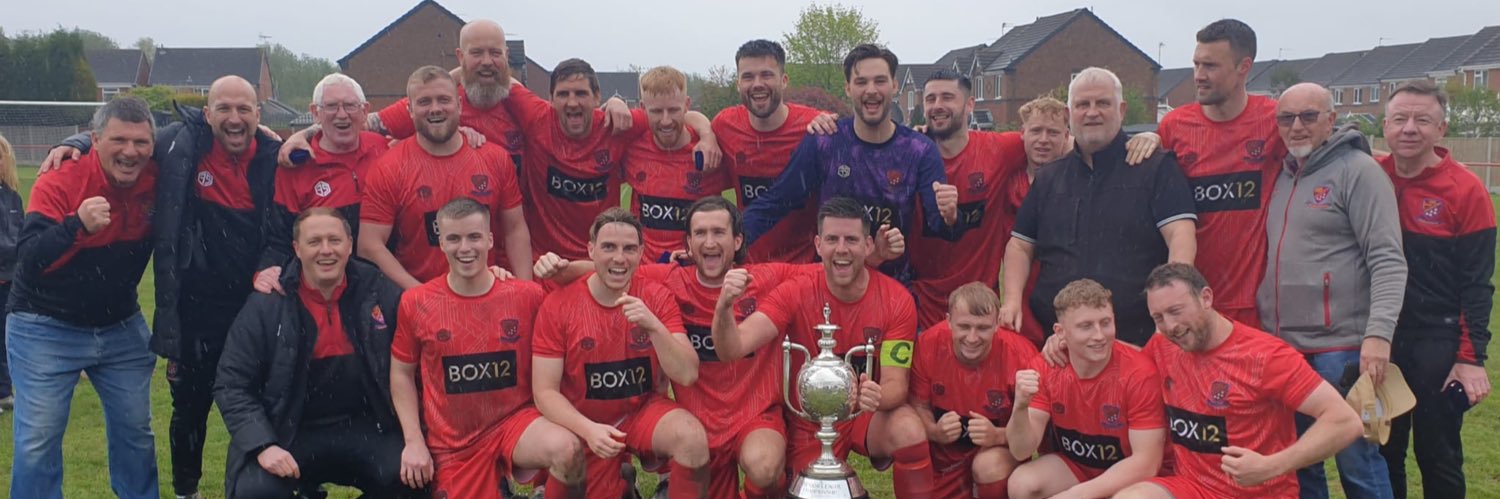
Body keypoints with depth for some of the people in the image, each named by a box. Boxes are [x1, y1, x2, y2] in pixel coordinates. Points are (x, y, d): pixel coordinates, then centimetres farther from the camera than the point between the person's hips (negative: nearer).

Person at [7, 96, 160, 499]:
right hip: (45, 329, -4)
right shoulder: (59, 183, -20)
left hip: (122, 328, 4)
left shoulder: (155, 179, -8)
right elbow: (28, 261, -27)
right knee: (37, 442, -4)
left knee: (135, 432, 12)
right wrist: (77, 225, -44)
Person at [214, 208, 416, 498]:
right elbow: (232, 384, -3)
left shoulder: (380, 293, -1)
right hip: (288, 433, -1)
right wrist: (263, 445, -16)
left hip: (364, 429, 1)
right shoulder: (265, 305, -4)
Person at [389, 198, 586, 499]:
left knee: (568, 450, -33)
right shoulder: (415, 303, -4)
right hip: (452, 442, 1)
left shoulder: (529, 295, -6)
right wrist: (414, 441, -3)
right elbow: (402, 374, 5)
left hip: (515, 420, -1)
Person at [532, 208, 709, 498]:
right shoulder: (557, 306, -12)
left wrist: (654, 326, -30)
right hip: (585, 427, 1)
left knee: (693, 438, -30)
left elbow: (687, 375, -15)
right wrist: (589, 430, -28)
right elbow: (545, 391, -12)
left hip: (645, 410, 0)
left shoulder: (657, 297, -8)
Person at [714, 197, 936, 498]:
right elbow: (732, 349, -24)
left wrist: (878, 396, -40)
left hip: (869, 414, -1)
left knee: (909, 431, -32)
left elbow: (896, 384, -15)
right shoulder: (795, 294, -15)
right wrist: (724, 309, -47)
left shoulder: (897, 300, -15)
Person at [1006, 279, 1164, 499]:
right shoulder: (1045, 368, -12)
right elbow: (1021, 451, -14)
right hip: (1073, 465, 3)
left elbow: (1146, 461, -22)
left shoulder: (1139, 373, -22)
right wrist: (1021, 407, -35)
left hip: (1130, 476, -3)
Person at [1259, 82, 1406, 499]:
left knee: (1357, 463, 0)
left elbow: (1387, 261, -14)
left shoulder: (1358, 171, -6)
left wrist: (1379, 333, -23)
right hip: (1280, 347, 7)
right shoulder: (1280, 175, 15)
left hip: (1340, 347, -7)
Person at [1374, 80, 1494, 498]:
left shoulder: (1465, 190, -8)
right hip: (1380, 341, 3)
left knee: (1439, 459, 7)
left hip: (1439, 344, -3)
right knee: (1382, 454, 14)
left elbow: (1477, 285, -7)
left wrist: (1472, 358, -10)